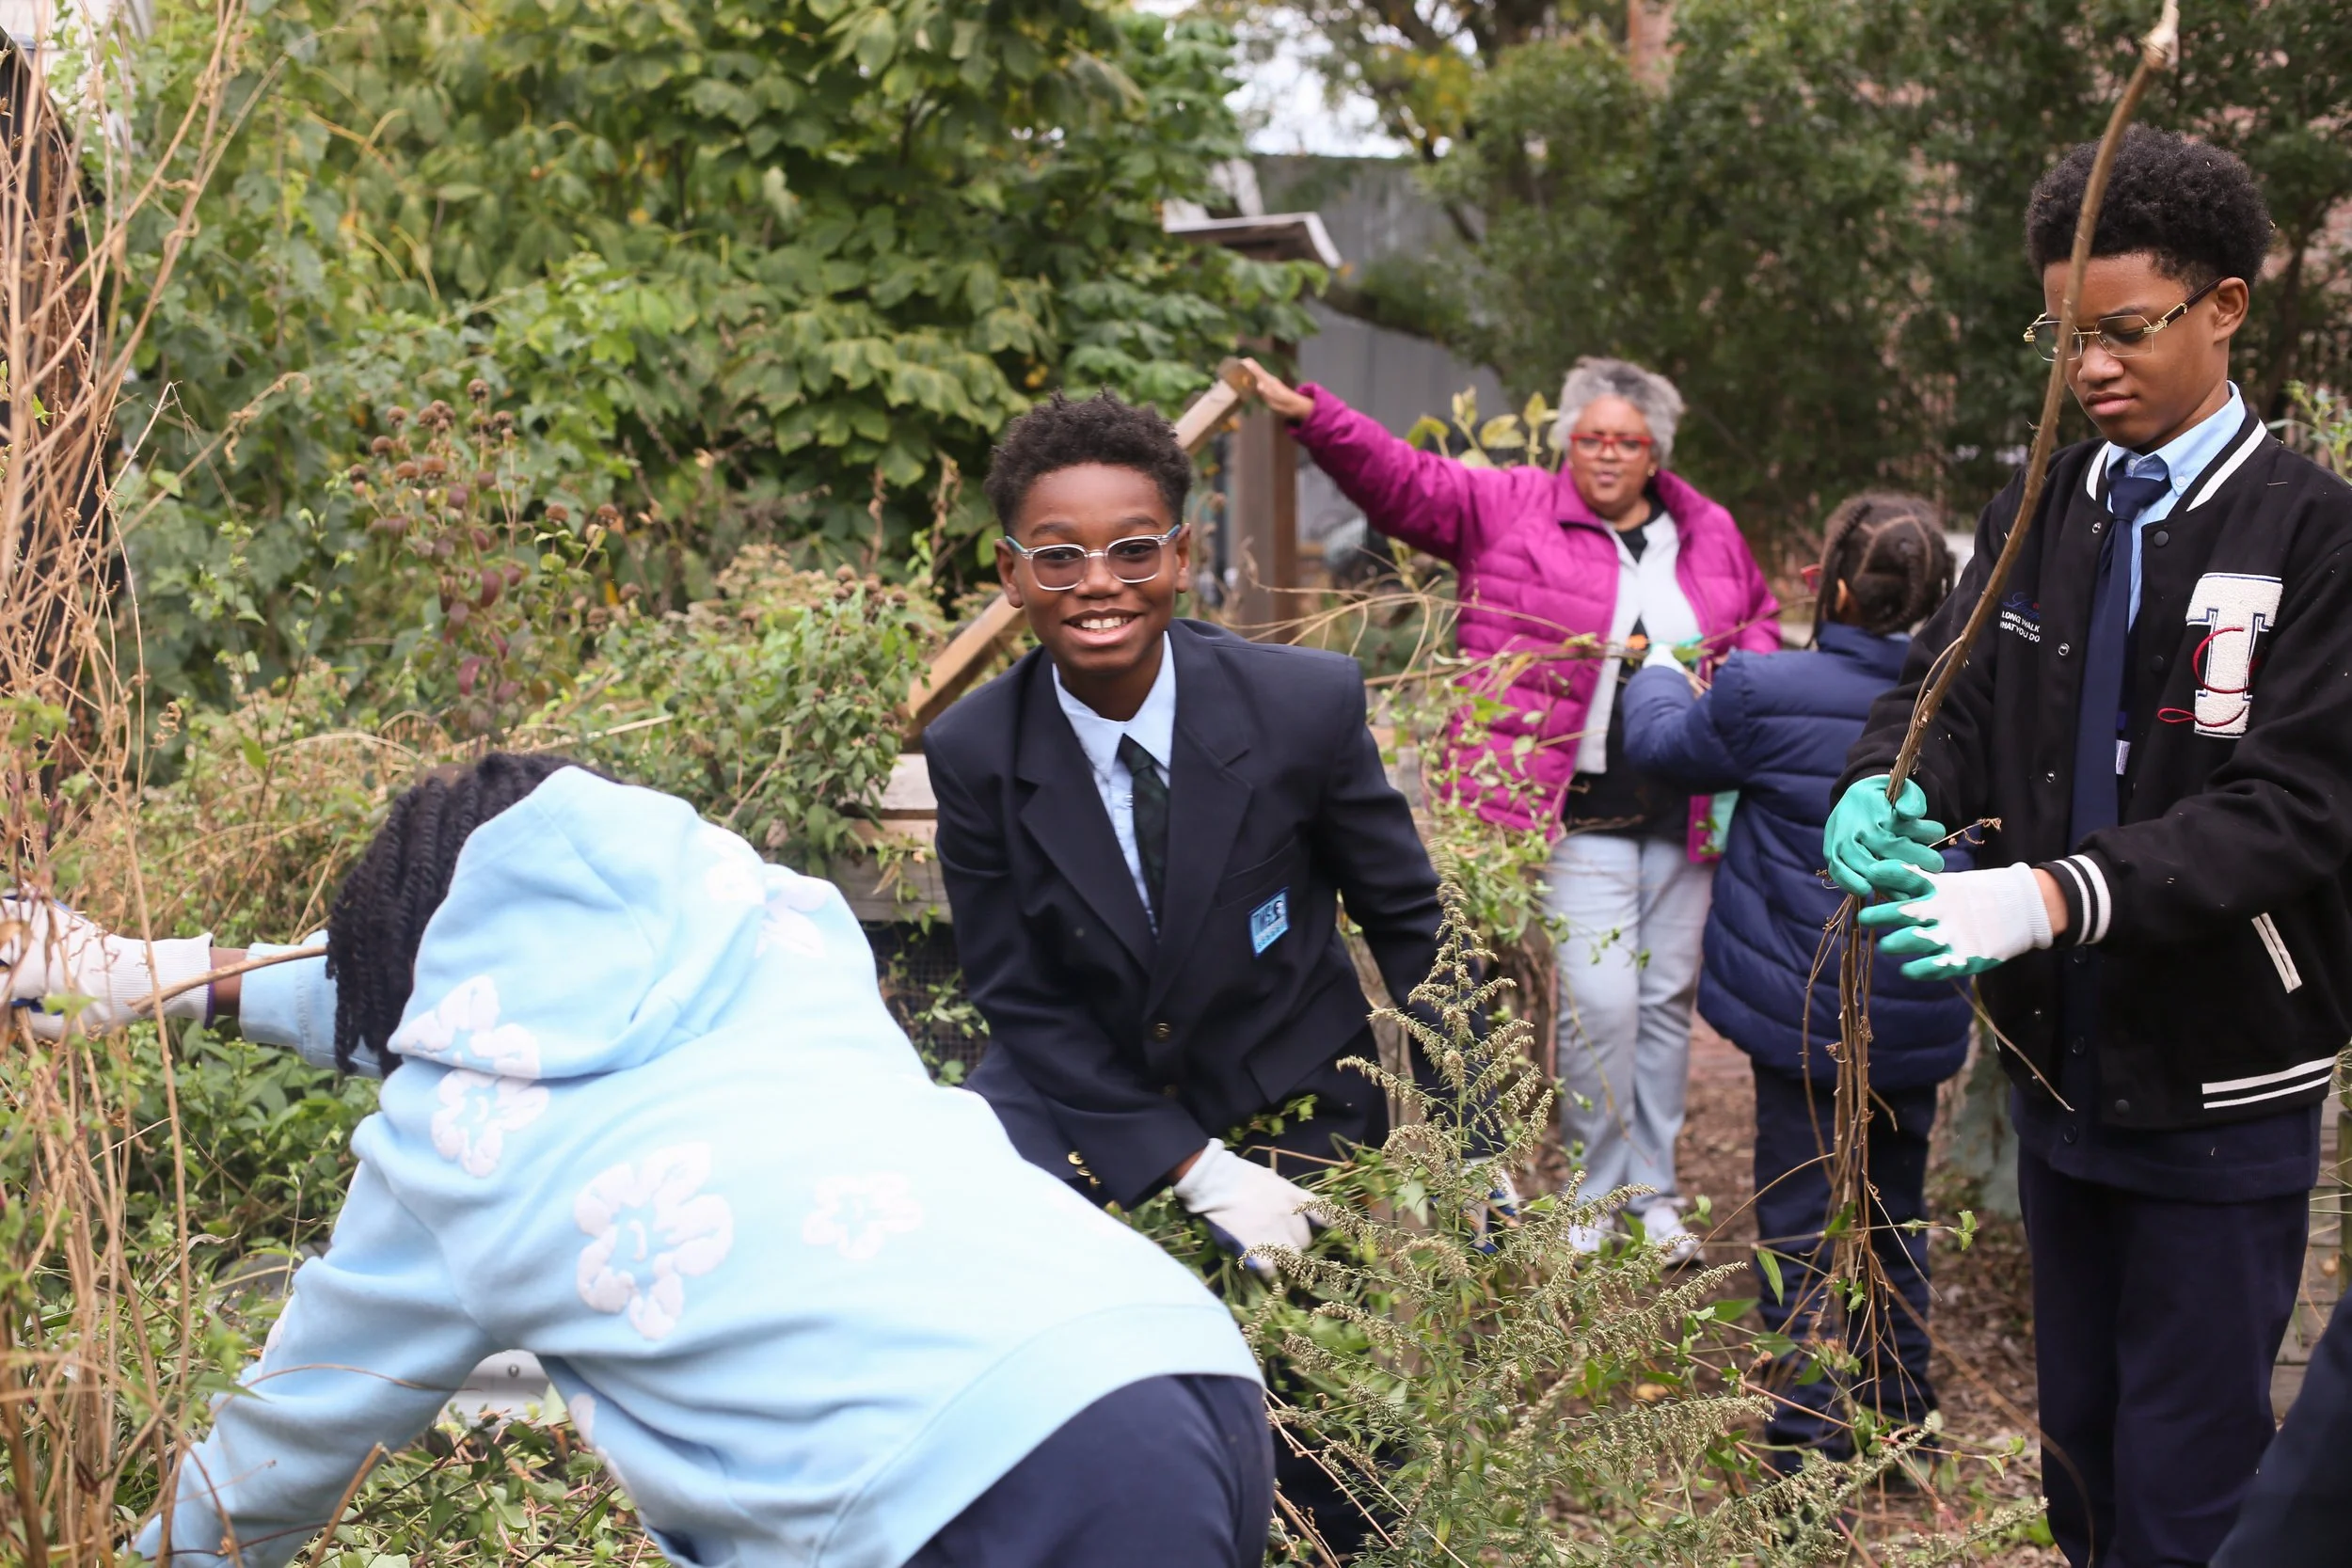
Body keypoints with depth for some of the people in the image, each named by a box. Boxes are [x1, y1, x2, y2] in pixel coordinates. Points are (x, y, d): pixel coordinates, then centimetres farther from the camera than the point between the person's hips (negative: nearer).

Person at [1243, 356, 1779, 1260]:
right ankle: (1594, 1202, 5)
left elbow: (1760, 619, 24)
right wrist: (1309, 413, -24)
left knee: (1668, 999, 11)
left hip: (1685, 813, 5)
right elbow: (1403, 481, -10)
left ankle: (1653, 1195, 24)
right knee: (1600, 1001, -11)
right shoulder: (1511, 509, -2)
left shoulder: (1710, 534, 10)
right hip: (1580, 812, -4)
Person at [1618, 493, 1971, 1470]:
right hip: (1921, 1019, 5)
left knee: (1801, 1229, 6)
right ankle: (1898, 1417, 32)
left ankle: (1809, 1438, 7)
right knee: (1895, 1219, 21)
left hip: (1807, 1015, -4)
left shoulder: (1771, 693, -18)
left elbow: (1664, 745, 2)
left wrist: (1658, 677, 23)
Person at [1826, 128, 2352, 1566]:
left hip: (2220, 1082, -5)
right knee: (2081, 1442, 20)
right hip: (2061, 1058, 6)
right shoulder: (2035, 521, 6)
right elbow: (1950, 696, 2)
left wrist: (2062, 894, -32)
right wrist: (1885, 791, -22)